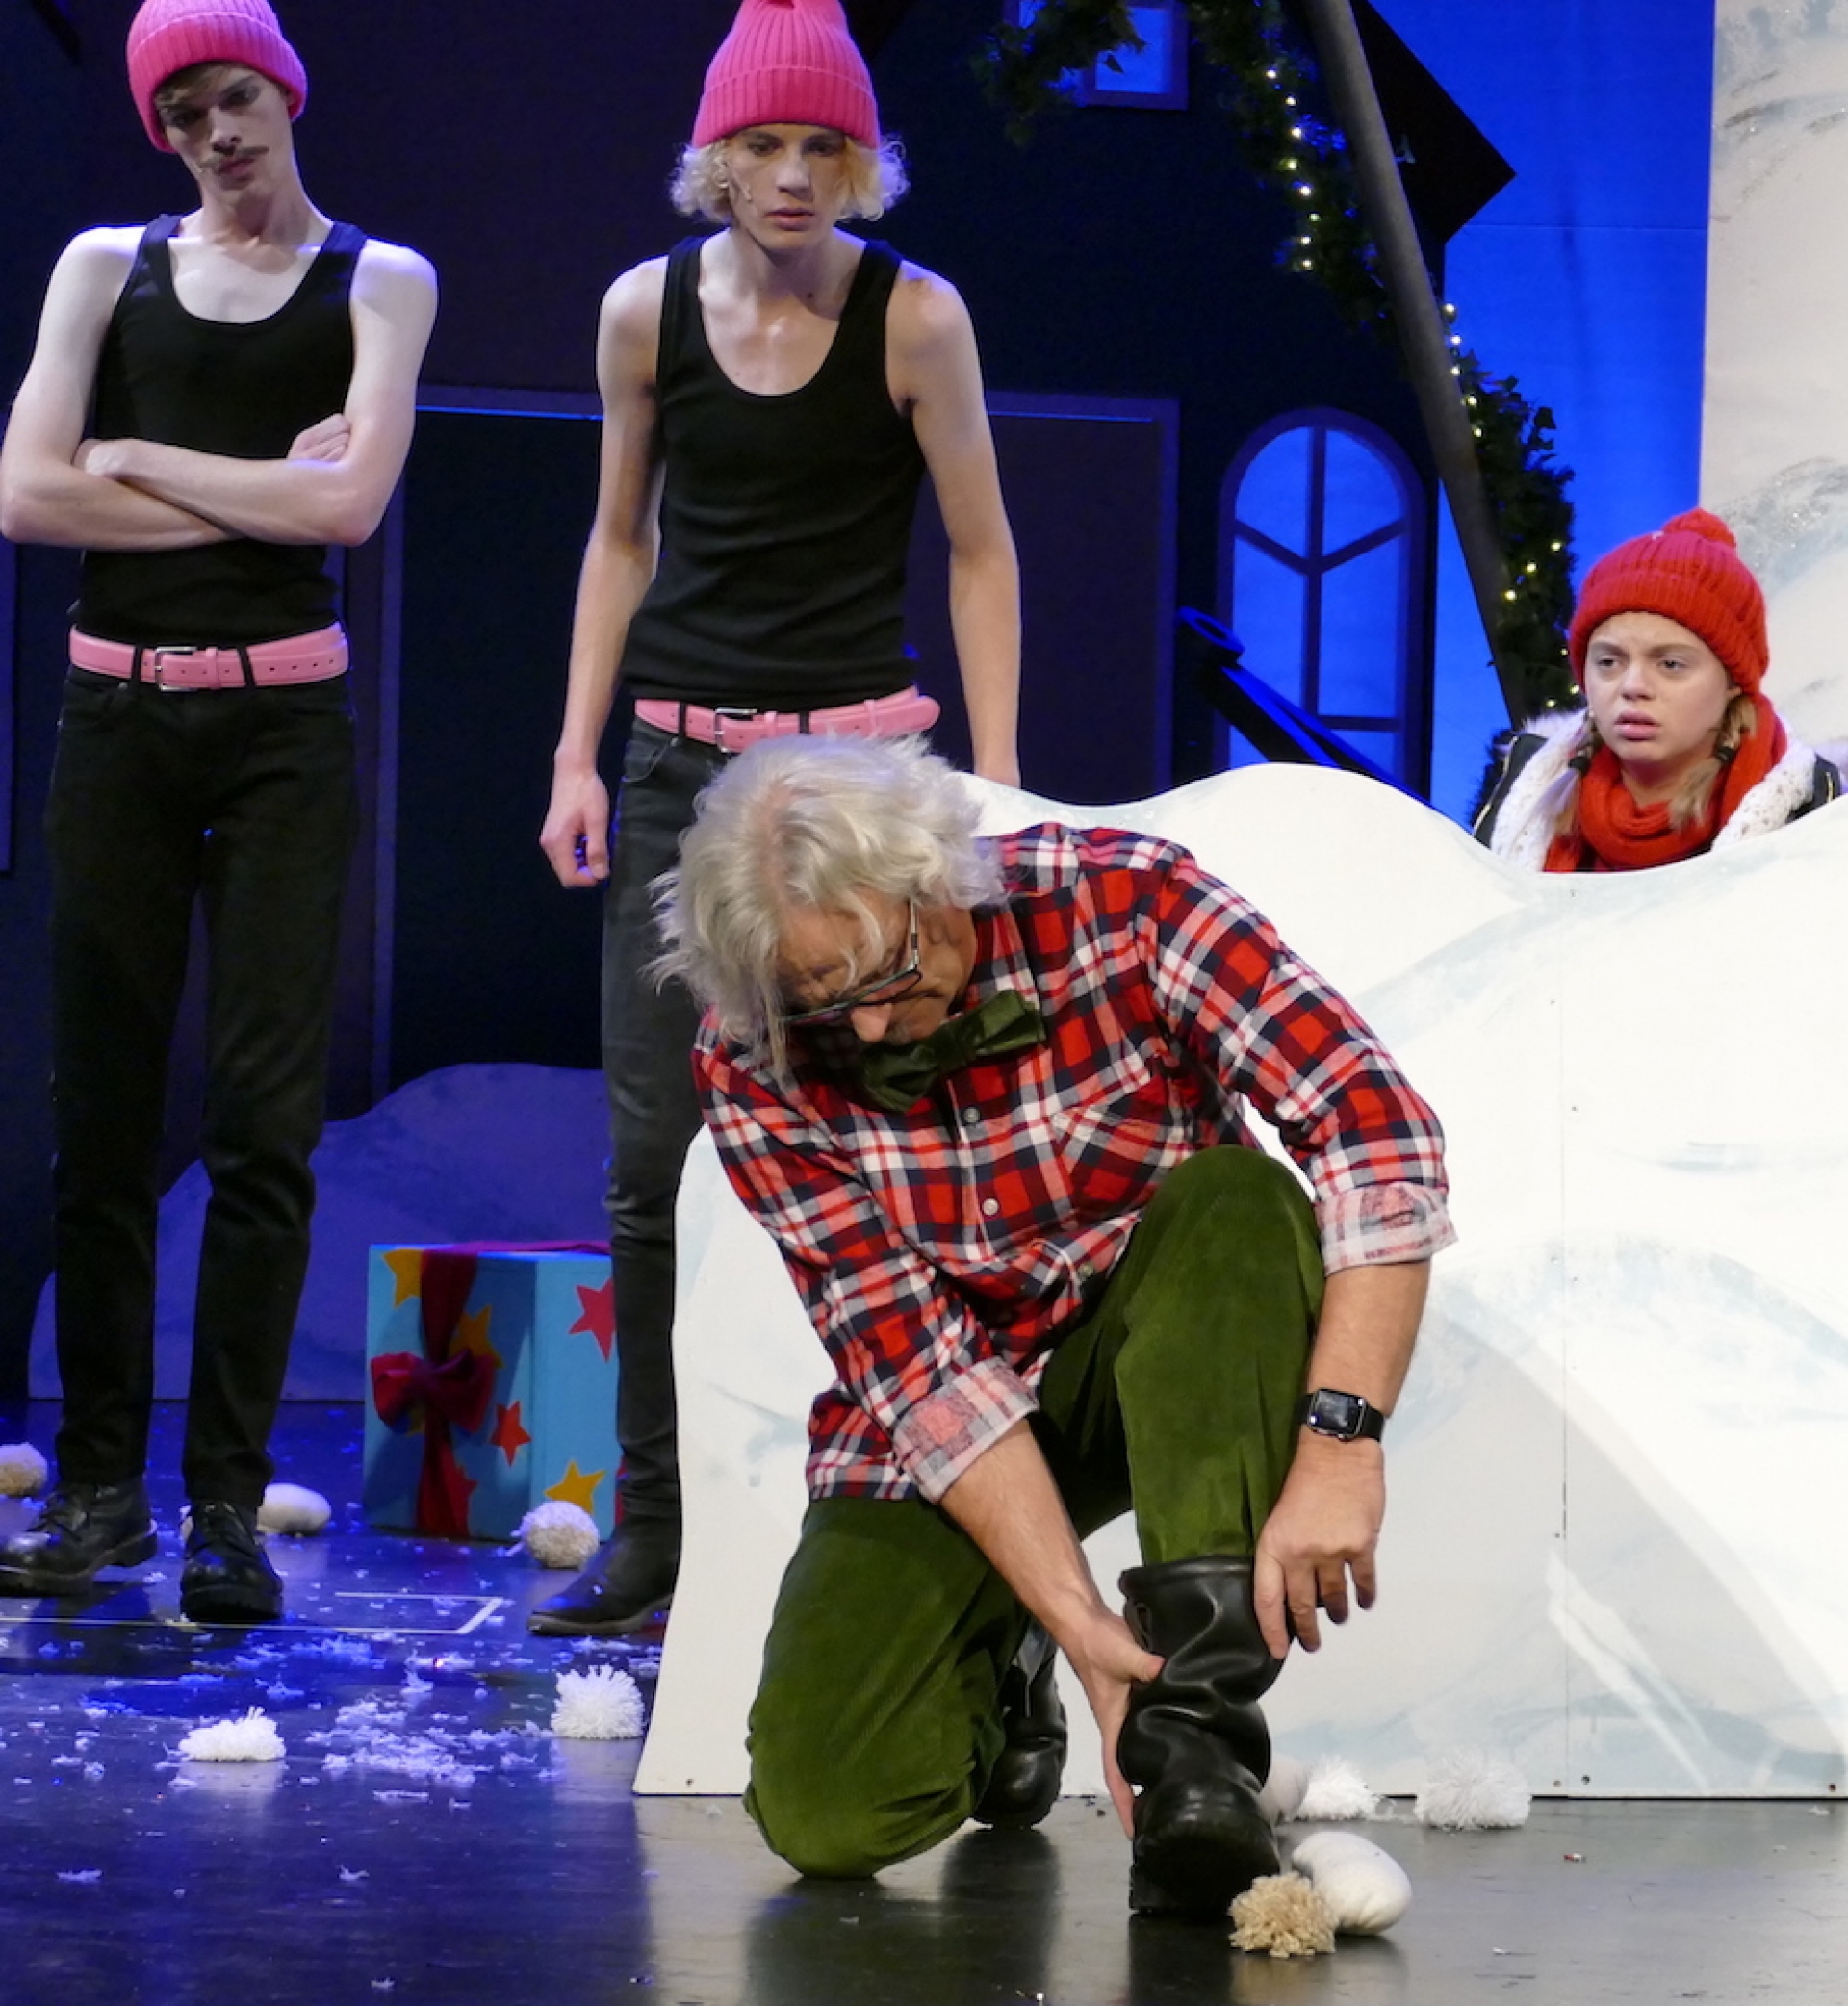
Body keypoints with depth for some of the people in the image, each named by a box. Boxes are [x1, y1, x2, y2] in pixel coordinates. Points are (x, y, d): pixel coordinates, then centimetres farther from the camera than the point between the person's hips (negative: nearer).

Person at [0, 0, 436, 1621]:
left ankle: (228, 1500, -4)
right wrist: (254, 492, -5)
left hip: (284, 722, -2)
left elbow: (352, 501, -9)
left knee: (267, 1118, -6)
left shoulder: (378, 281, 6)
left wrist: (138, 461, -4)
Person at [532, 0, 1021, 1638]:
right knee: (655, 1161, 0)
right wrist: (579, 752, 8)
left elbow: (981, 556, 1)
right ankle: (654, 1542, 6)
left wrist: (996, 788, -5)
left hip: (857, 759, -3)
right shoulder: (648, 312, 4)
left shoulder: (914, 318, -5)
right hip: (679, 764, 3)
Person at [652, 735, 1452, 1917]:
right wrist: (1078, 1620, -31)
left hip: (1179, 1363, 0)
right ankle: (994, 1677, 17)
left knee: (1238, 1201, -34)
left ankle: (1195, 1734, -35)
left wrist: (1340, 1443, -41)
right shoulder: (753, 1068, -17)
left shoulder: (1124, 902, -23)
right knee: (826, 1816, -20)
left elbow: (1382, 1131, -31)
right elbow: (915, 1362, -20)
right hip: (940, 1431, 1)